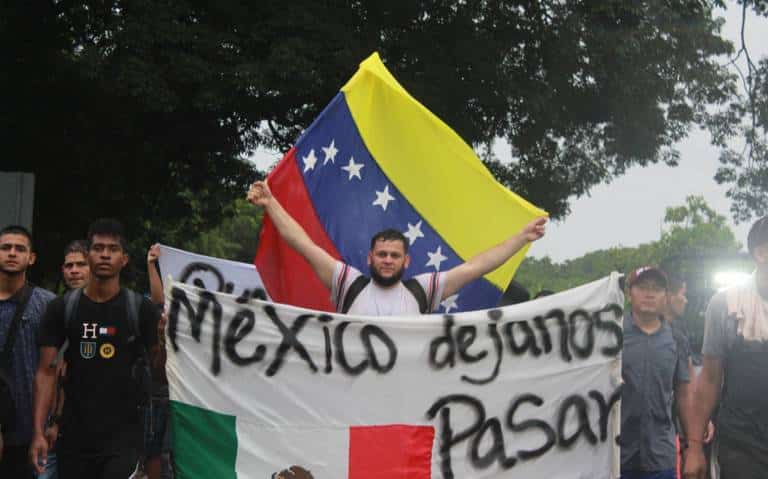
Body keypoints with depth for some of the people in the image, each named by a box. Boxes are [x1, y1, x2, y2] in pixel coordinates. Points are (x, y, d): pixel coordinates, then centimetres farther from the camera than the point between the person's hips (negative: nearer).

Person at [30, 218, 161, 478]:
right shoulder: (61, 308, 2)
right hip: (74, 435, 2)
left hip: (124, 435, -2)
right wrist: (38, 432, -7)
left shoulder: (141, 309, -2)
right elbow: (46, 372, 1)